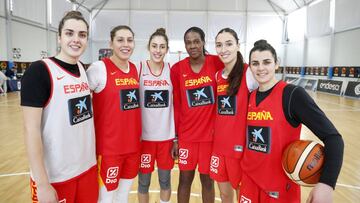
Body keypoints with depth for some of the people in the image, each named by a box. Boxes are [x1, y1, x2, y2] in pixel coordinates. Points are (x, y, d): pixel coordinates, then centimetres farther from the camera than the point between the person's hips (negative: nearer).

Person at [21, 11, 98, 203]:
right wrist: (42, 183, -18)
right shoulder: (39, 70, -14)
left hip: (88, 167, 6)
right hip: (55, 177, -6)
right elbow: (31, 129, -17)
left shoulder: (83, 68, 4)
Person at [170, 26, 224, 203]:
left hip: (211, 133, 0)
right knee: (185, 178, 14)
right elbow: (175, 105, 1)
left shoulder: (216, 63, -5)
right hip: (186, 134, 1)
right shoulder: (177, 69, -3)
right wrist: (174, 137, 3)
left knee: (207, 179, 14)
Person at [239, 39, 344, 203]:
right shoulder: (250, 97, 1)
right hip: (249, 179, 5)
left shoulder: (292, 94, -15)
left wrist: (326, 183, -30)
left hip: (280, 187, -4)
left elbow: (332, 137, -18)